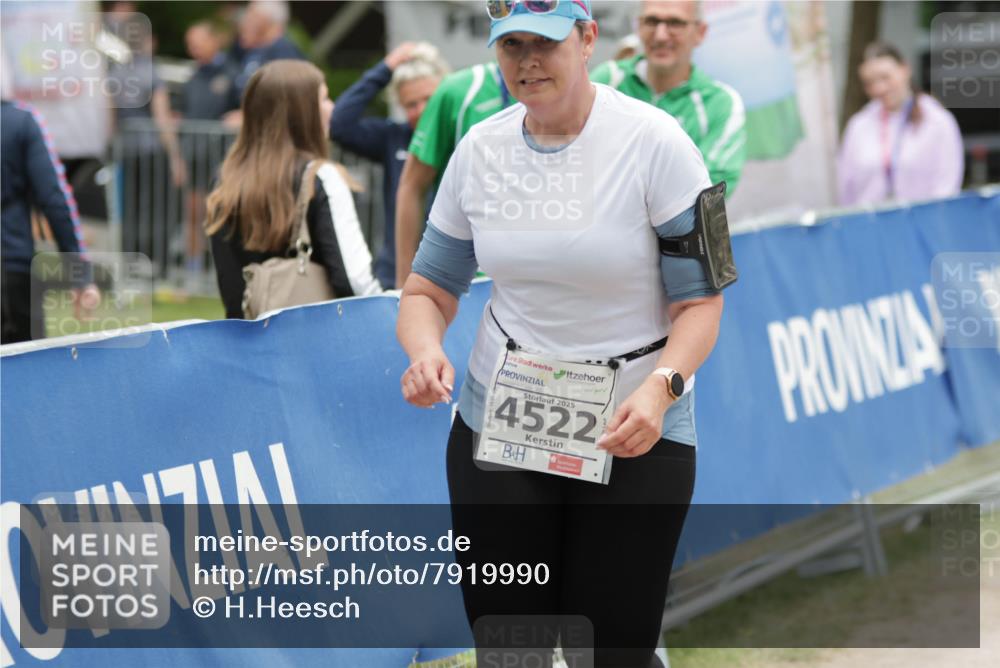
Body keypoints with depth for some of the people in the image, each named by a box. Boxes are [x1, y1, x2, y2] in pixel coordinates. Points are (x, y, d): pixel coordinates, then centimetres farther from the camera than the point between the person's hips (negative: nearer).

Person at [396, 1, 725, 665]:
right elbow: (429, 289, 8)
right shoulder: (479, 150, 1)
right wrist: (426, 350, -14)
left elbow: (700, 300, -11)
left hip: (633, 435, -4)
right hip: (497, 427, 4)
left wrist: (661, 386, -29)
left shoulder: (655, 142, -12)